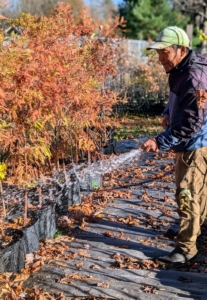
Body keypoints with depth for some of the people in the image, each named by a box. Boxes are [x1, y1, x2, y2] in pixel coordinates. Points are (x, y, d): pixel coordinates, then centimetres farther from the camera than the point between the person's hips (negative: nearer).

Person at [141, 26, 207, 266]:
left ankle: (186, 248, 6)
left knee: (187, 195, -5)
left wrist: (161, 142, -31)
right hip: (187, 144, 10)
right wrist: (167, 113, 5)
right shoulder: (180, 71, 5)